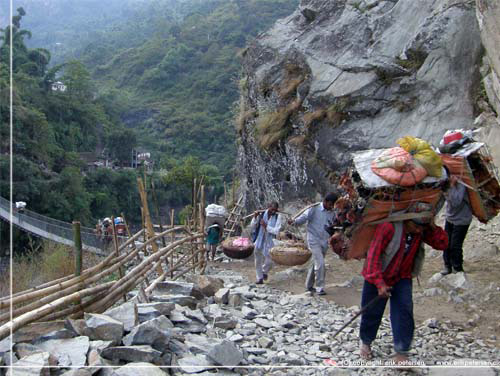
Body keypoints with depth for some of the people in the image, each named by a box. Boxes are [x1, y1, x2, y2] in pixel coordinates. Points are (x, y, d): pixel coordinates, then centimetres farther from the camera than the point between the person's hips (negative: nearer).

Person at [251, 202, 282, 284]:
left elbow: (277, 231, -14)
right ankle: (260, 278, 25)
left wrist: (266, 226, -22)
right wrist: (255, 217, -15)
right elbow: (252, 226, 1)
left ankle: (264, 271, 34)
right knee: (258, 261, 9)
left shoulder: (278, 217, -6)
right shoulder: (261, 214, -3)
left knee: (269, 261, 1)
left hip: (269, 242, -1)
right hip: (259, 241, 1)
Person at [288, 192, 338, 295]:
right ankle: (320, 288, -7)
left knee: (316, 264, 14)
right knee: (320, 263, -14)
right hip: (314, 240, -6)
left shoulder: (332, 213, 8)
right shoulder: (314, 209, -9)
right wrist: (294, 221, -32)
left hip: (325, 242, 6)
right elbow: (304, 217, -15)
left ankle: (309, 286, 27)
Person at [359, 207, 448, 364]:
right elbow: (374, 254, -28)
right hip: (378, 278, -4)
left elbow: (442, 244, -9)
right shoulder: (389, 227, -28)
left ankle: (401, 353, -2)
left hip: (402, 278, 4)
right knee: (372, 312, 9)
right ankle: (366, 342, 36)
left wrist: (433, 227, -25)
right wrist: (379, 282, -32)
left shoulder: (422, 232, -8)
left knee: (404, 312, -10)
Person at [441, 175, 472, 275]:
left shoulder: (460, 184, -26)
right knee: (446, 243, 12)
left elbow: (456, 202, -35)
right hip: (450, 217, 6)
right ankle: (448, 266, 30)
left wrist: (452, 185, -36)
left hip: (461, 219, -6)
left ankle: (458, 269, 18)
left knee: (455, 245, -1)